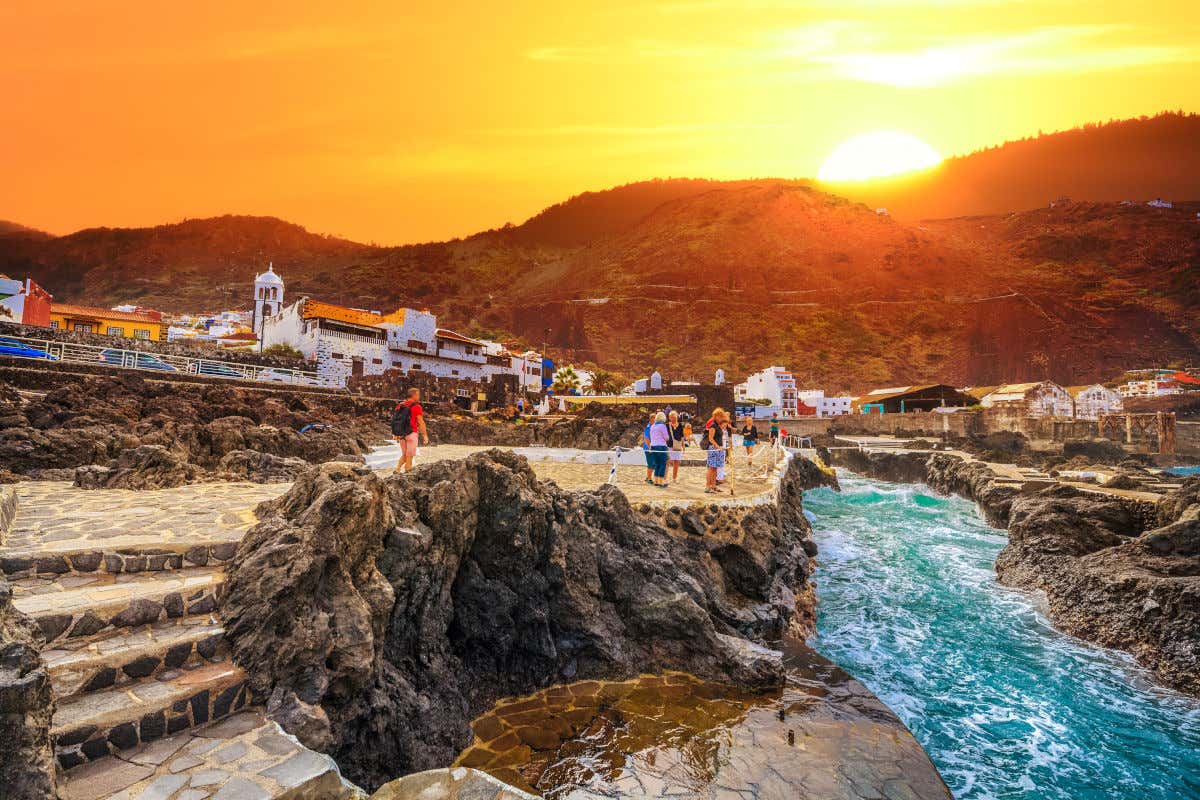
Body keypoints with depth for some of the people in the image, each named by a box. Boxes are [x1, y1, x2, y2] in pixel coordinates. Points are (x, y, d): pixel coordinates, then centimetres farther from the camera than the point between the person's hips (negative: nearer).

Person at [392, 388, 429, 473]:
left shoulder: (399, 406, 8)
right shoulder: (416, 407, -11)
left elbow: (395, 420, 11)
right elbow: (421, 423, -11)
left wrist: (396, 435, 18)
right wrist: (425, 436, -4)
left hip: (400, 434, 6)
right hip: (411, 434, -6)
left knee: (404, 455, 20)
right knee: (409, 457, 3)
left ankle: (397, 470, 7)